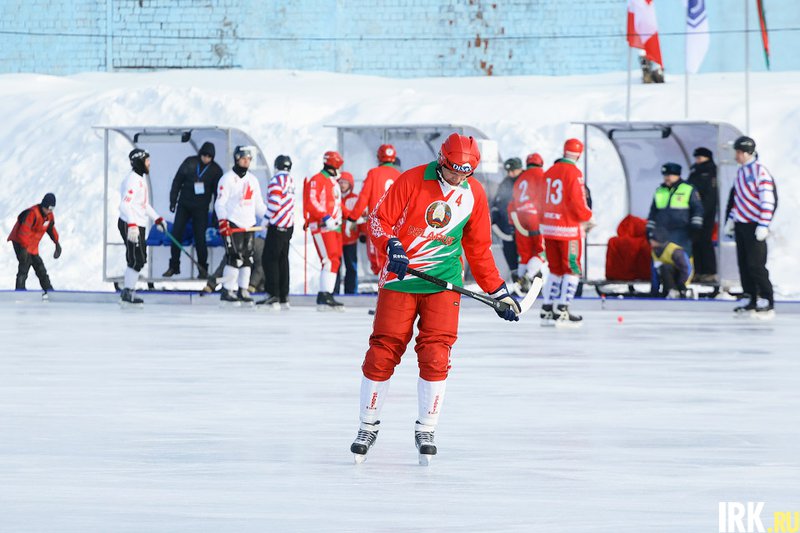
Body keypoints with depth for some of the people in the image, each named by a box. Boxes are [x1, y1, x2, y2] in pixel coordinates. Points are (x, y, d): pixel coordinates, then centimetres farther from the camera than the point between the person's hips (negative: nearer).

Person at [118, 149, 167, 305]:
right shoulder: (133, 180, -16)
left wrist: (157, 219, 21)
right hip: (130, 225, -10)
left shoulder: (142, 179, 17)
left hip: (138, 225, 10)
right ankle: (128, 292, -2)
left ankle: (128, 290, 21)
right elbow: (125, 204, -25)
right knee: (136, 260, -9)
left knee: (140, 259, 13)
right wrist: (132, 226, -32)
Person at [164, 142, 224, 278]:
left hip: (201, 208, -2)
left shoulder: (215, 170, -3)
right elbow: (177, 181, 5)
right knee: (176, 234, 0)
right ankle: (174, 266, 10)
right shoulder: (189, 162, -2)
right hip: (184, 204, 2)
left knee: (200, 237, -5)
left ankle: (203, 268, 6)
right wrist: (173, 200, 1)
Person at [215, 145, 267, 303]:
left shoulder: (253, 180, 16)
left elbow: (258, 204, 22)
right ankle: (227, 290, -9)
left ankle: (243, 290, 10)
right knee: (235, 258, -14)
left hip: (248, 225, 7)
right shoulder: (227, 179, -4)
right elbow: (220, 203, -8)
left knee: (247, 259, 4)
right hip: (232, 224, -7)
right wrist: (222, 220, -20)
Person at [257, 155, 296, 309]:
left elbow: (274, 203, -20)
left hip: (278, 226, -9)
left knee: (269, 259, -7)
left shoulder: (277, 179, -12)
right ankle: (283, 298, 11)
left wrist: (267, 218, -7)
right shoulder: (290, 180, 15)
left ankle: (273, 296, -13)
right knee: (283, 260, 11)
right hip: (289, 225, 9)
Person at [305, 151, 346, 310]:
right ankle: (323, 297, -19)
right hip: (321, 226, -10)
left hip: (334, 226, 10)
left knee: (335, 261, 8)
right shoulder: (317, 180, -7)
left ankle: (327, 295, 12)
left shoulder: (334, 182, 24)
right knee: (331, 261, -17)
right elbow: (310, 203, -18)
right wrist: (325, 218, -26)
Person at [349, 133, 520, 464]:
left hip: (443, 284, 2)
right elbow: (379, 220, -4)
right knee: (383, 352, -1)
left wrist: (498, 292, 11)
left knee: (435, 356, -8)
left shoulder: (474, 194, 4)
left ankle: (426, 431, 5)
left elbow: (479, 249, 13)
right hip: (399, 276, -2)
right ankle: (368, 427, 14)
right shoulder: (413, 180, -7)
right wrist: (393, 247, -22)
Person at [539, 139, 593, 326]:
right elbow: (577, 202, -18)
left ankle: (546, 311, 13)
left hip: (548, 227, 7)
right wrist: (588, 218, 0)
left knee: (555, 269, 15)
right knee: (572, 269, 1)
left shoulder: (549, 172, 9)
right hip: (568, 228, -7)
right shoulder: (574, 173, -13)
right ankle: (562, 311, -6)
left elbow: (542, 201, 13)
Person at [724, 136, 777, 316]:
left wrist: (763, 225, -21)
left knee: (756, 265, -10)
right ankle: (752, 302, 15)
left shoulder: (760, 172, -14)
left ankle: (768, 303, -5)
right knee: (744, 264, 9)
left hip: (754, 226, -8)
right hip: (741, 225, 8)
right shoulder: (741, 171, 13)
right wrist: (731, 219, 21)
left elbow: (768, 201, -18)